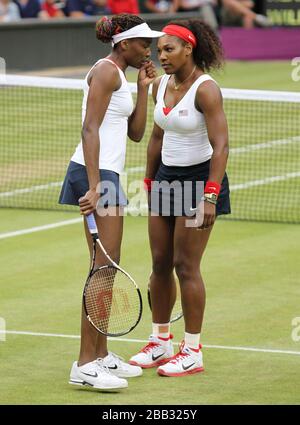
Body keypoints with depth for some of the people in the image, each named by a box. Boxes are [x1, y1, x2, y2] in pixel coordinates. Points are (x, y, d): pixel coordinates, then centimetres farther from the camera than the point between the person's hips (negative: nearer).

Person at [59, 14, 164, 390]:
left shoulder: (119, 76, 20)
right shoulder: (106, 71, -10)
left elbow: (136, 133, 19)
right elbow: (89, 129, -18)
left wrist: (144, 88, 13)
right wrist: (94, 186, -24)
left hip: (105, 175, 11)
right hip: (95, 174, -11)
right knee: (104, 266, -11)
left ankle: (100, 355, 16)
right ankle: (85, 365, -12)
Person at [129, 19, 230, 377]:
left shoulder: (205, 89, -17)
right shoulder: (161, 85, 6)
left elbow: (220, 145, -21)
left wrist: (210, 196, -27)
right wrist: (149, 182, 17)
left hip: (199, 179, -7)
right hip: (166, 179, 7)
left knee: (186, 266, -6)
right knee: (160, 264, 8)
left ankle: (192, 352, 3)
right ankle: (160, 342, 20)